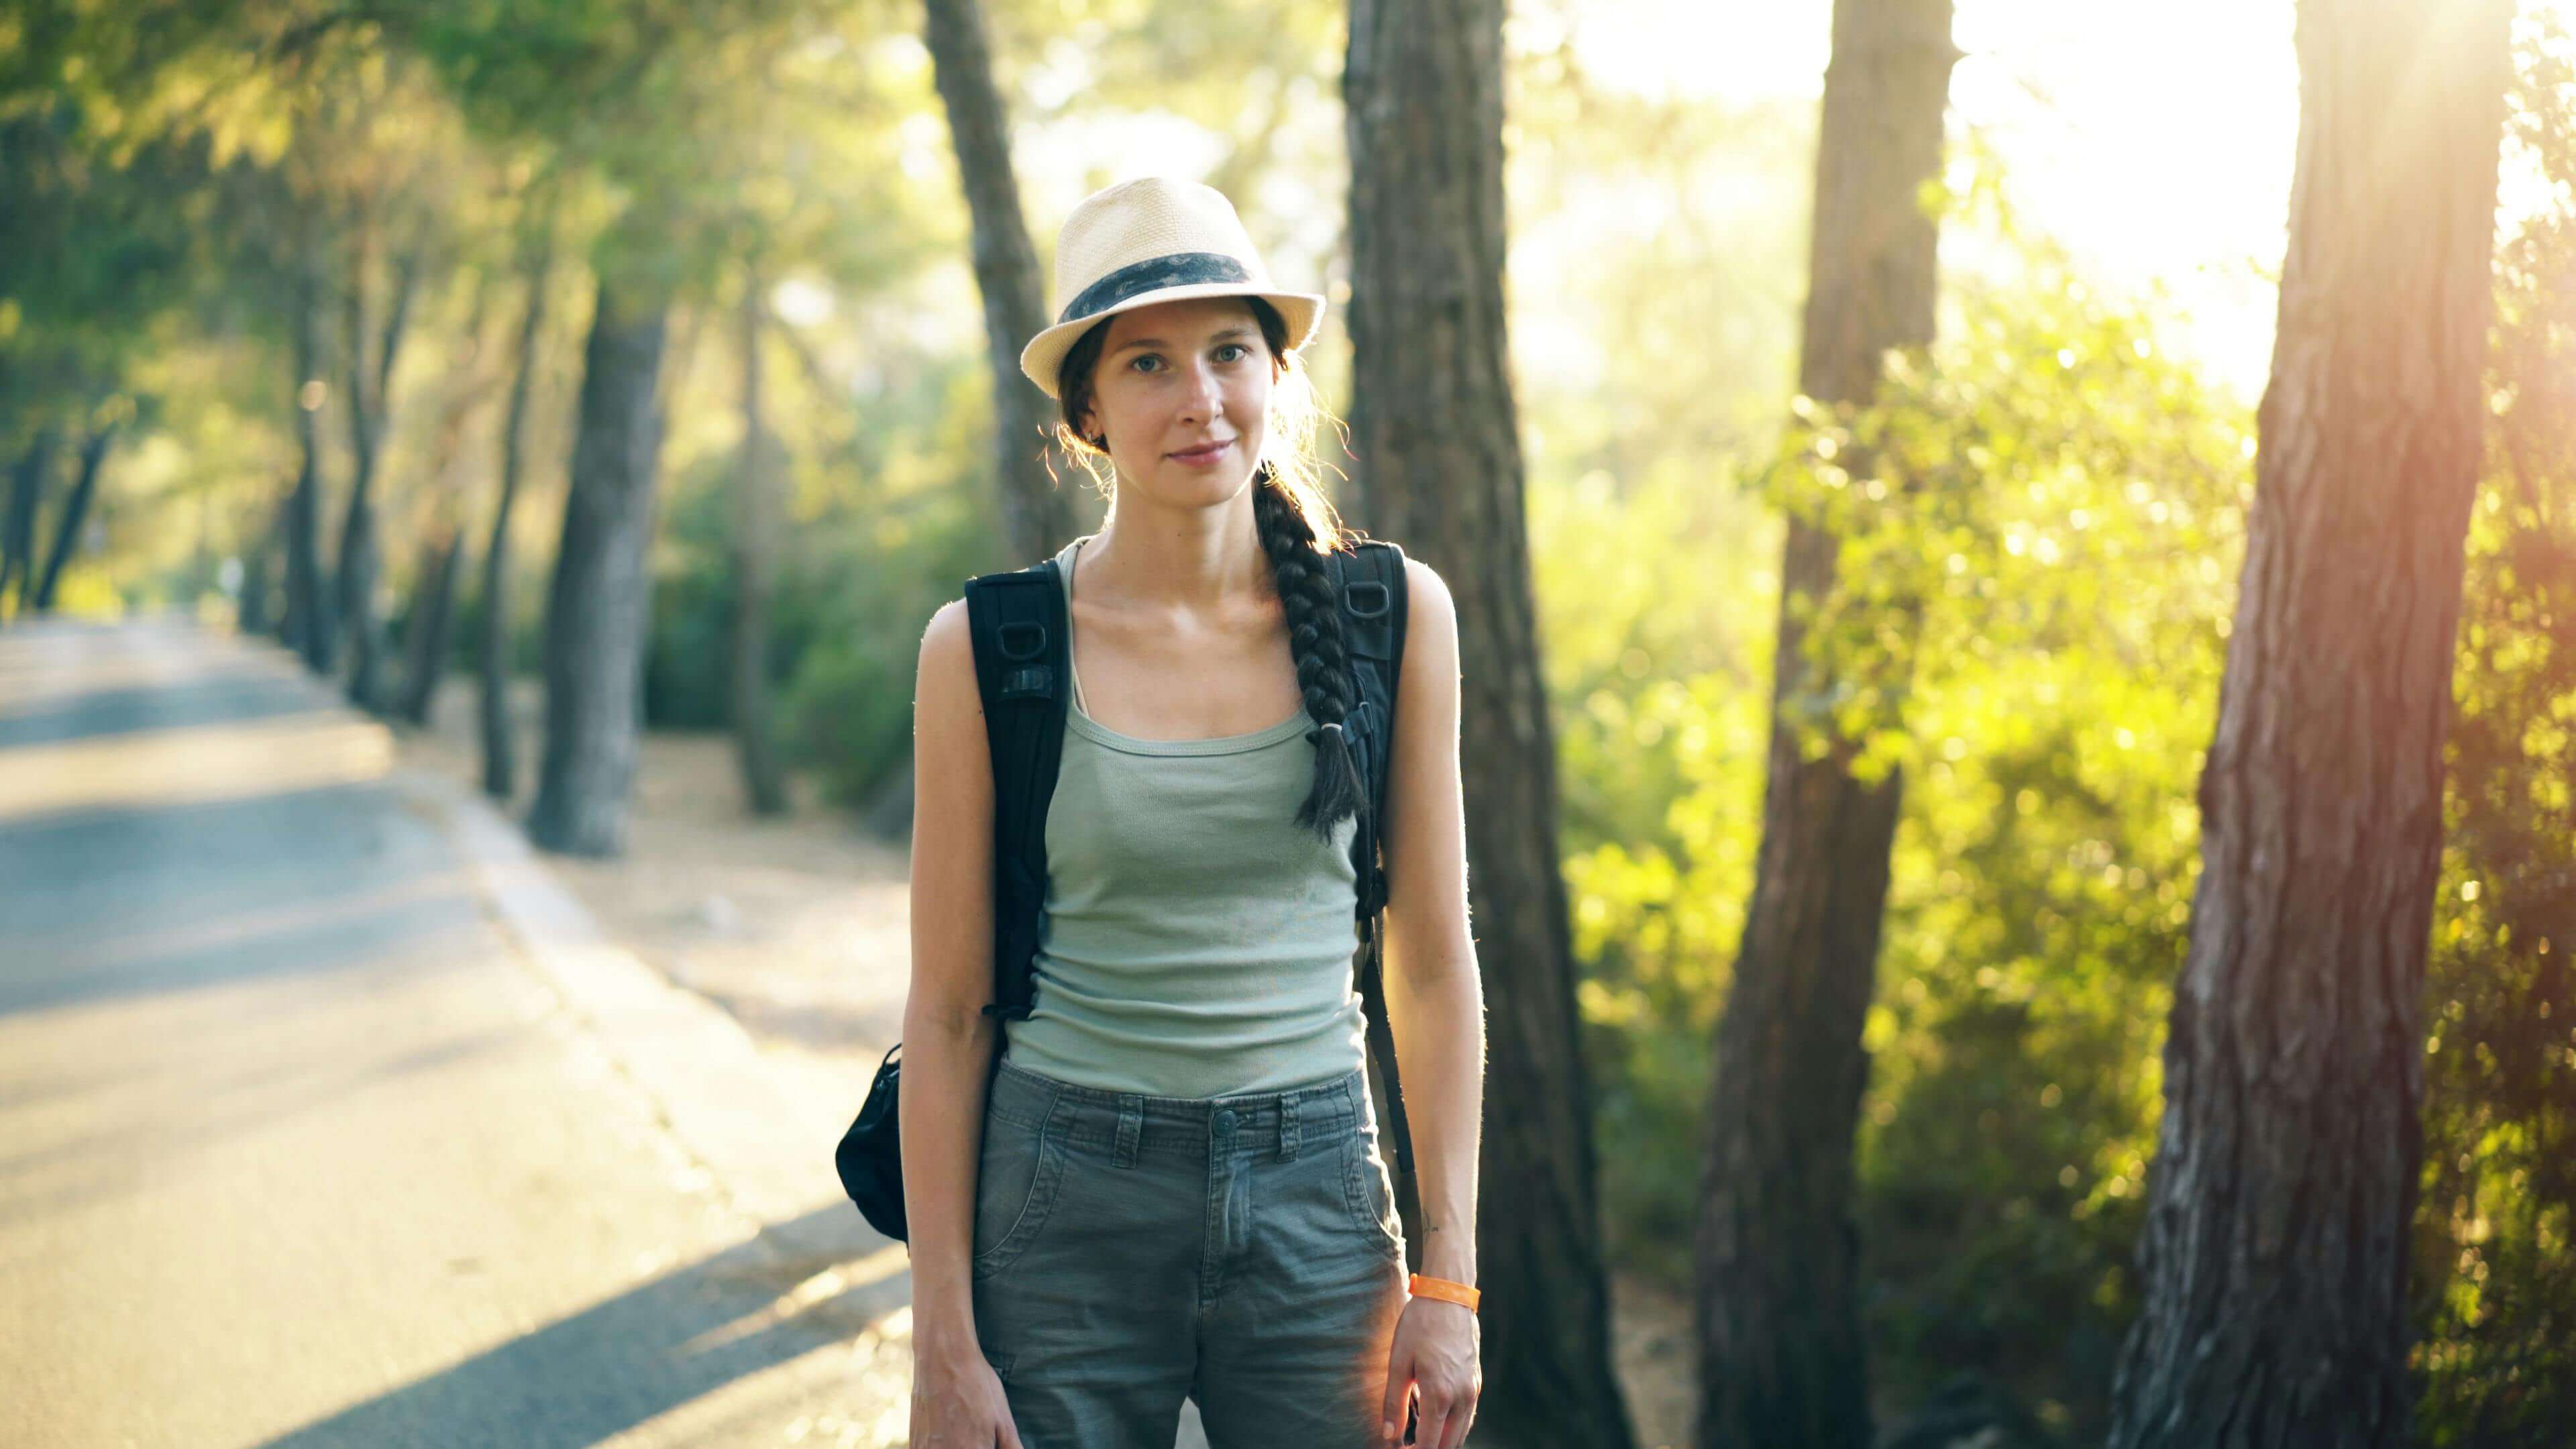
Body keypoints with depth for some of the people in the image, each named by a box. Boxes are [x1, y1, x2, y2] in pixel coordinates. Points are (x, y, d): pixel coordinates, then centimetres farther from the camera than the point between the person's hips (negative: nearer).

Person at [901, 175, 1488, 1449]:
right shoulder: (986, 653, -5)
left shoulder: (1392, 618, -1)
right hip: (1066, 1212, -1)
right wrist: (944, 1343, -4)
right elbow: (948, 1011, -2)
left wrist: (1448, 1280, 1)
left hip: (1318, 1203, 2)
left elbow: (1433, 968, 4)